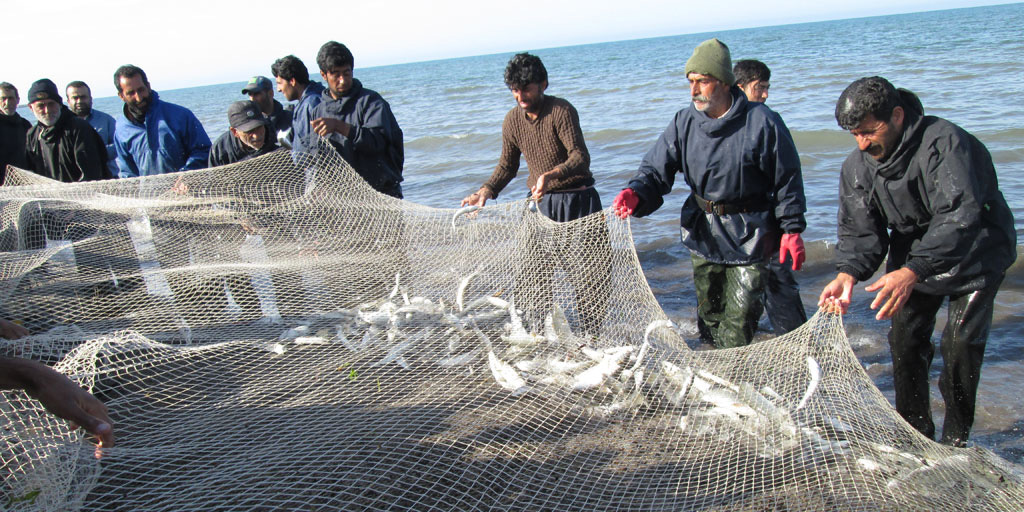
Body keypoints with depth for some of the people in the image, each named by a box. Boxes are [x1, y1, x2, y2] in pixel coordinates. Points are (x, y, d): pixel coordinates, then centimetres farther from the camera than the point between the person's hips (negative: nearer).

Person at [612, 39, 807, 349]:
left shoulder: (761, 122, -14)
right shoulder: (684, 123, -3)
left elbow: (787, 179, -6)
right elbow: (656, 168, -7)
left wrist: (792, 230, -5)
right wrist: (637, 194, -28)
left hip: (749, 238, -4)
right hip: (702, 233, 5)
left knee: (740, 317, -4)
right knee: (708, 311, 17)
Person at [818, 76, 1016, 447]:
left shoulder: (945, 142, -30)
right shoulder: (857, 166, -10)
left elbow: (959, 218, -39)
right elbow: (859, 230, -10)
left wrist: (912, 272, -50)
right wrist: (848, 273, -32)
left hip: (975, 254, -5)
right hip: (912, 259, 5)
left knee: (960, 344, -11)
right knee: (904, 340, 0)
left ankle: (955, 442, 6)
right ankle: (915, 434, 16)